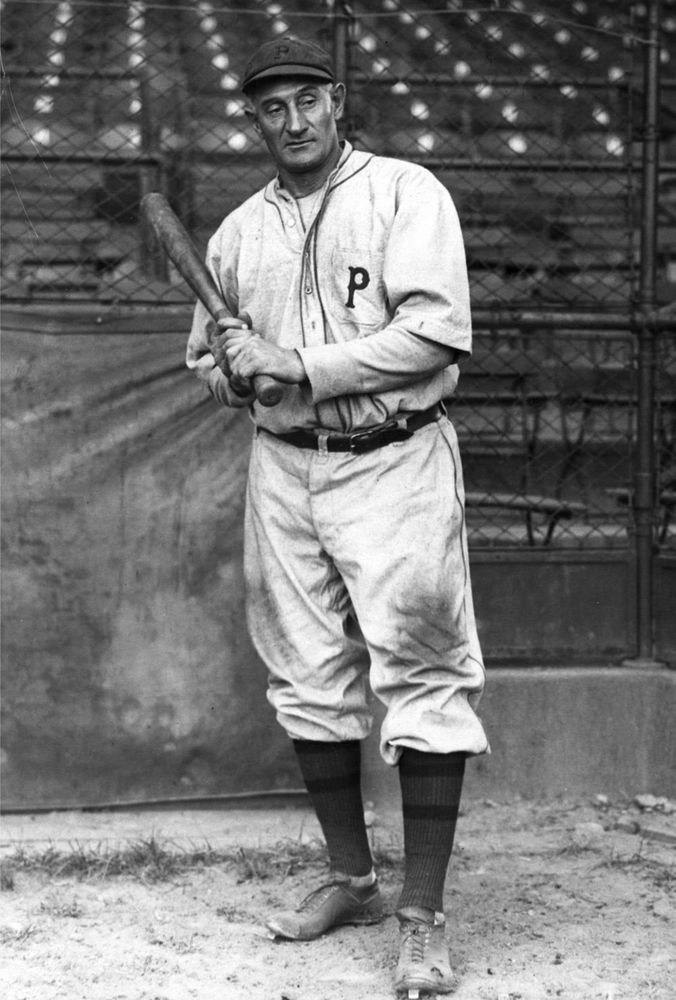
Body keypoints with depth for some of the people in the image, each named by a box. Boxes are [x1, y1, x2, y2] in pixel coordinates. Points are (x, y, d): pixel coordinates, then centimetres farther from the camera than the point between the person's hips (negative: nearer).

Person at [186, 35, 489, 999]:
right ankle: (351, 878, 23)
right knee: (309, 679, 9)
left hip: (395, 461, -5)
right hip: (284, 468, 6)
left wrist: (300, 364, -17)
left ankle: (423, 916, -3)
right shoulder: (238, 232, 14)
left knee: (422, 679, -8)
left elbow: (437, 332, -15)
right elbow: (206, 352, 24)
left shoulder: (406, 192, -3)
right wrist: (228, 367, -1)